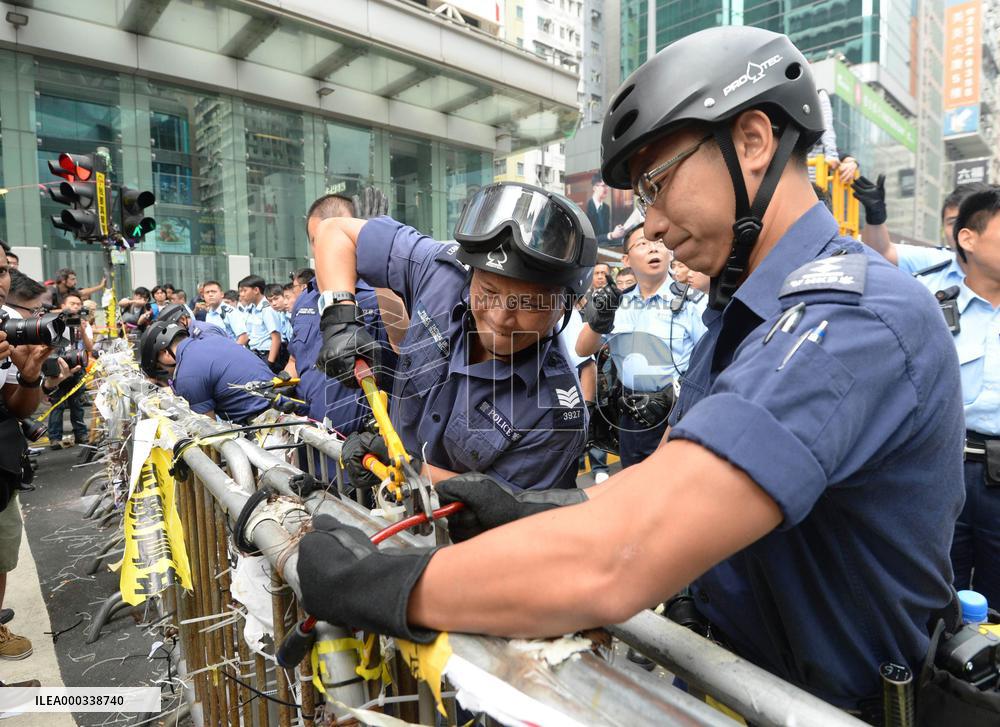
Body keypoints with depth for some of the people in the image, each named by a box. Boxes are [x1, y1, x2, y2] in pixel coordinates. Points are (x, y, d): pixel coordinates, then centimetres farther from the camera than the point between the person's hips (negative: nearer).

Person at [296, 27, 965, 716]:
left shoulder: (852, 317, -26)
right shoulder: (742, 312, 6)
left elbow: (611, 566, -35)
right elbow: (665, 483, 5)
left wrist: (368, 582, -25)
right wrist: (525, 511, -9)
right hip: (726, 654, 7)